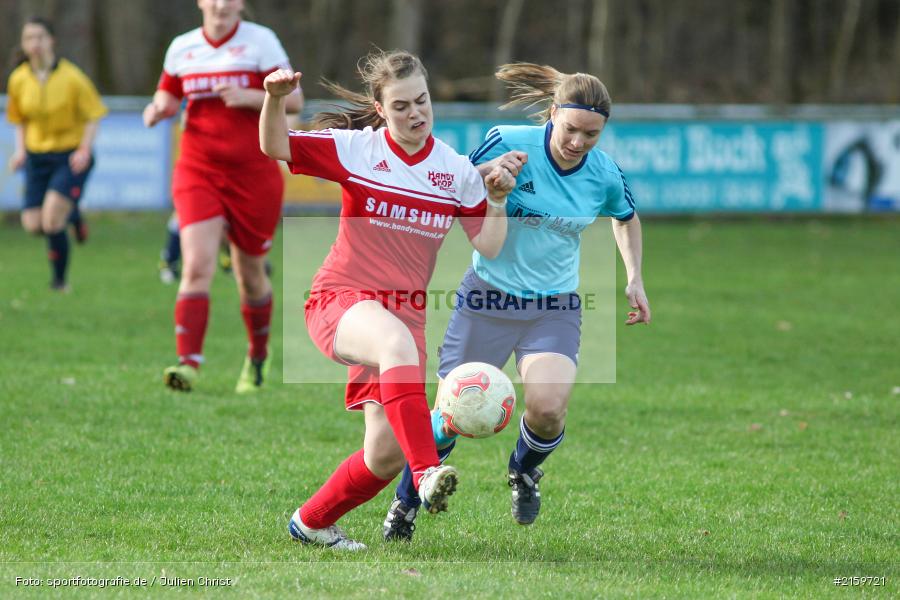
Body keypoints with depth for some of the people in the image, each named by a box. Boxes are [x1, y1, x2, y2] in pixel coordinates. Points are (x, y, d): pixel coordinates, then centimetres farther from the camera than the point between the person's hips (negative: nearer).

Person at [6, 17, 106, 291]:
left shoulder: (71, 77, -14)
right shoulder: (18, 80, -2)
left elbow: (94, 114, -6)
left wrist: (85, 150, -18)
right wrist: (21, 150, -2)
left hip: (72, 157, -4)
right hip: (37, 155, 5)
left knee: (51, 220, -18)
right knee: (32, 224, -3)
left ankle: (59, 279, 3)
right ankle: (71, 215, 32)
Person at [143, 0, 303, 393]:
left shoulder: (260, 41, -5)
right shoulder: (182, 48, 6)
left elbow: (294, 99, -7)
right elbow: (168, 96, 21)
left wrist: (247, 97, -22)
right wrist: (158, 109, -2)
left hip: (253, 173, -2)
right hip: (198, 172, 2)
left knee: (250, 276, 10)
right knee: (197, 267, -17)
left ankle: (258, 356, 34)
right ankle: (188, 363, -23)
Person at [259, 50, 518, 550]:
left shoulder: (456, 171, 6)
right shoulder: (356, 148, -2)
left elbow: (489, 247, 6)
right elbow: (275, 148, -8)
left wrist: (498, 201, -10)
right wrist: (275, 99, -25)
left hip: (405, 314, 4)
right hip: (340, 301, -4)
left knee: (386, 453, -2)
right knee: (397, 343, -41)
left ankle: (312, 521, 25)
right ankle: (427, 473, -48)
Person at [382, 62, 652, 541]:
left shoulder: (604, 175, -4)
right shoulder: (510, 143, -14)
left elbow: (626, 217, 19)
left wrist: (634, 278, 11)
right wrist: (488, 175, -26)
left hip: (555, 307, 2)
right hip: (489, 296, -2)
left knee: (548, 408, -21)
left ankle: (524, 471, 14)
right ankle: (405, 502, 25)